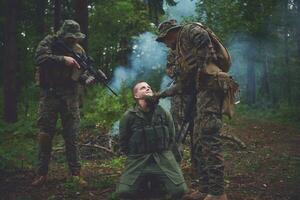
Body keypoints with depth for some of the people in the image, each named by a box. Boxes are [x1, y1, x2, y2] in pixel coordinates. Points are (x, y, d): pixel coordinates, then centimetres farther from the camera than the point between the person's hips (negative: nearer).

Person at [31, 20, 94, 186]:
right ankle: (42, 173, 13)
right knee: (45, 133, 2)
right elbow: (40, 57, -19)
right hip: (49, 94, -2)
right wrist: (63, 59, -25)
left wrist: (88, 79, -14)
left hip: (70, 96, 2)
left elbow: (81, 72, 8)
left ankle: (76, 172, 11)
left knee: (72, 136, 3)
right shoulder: (49, 42, -1)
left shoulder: (78, 49, 8)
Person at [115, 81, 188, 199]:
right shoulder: (129, 116, -3)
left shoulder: (164, 114, 5)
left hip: (162, 157, 2)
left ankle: (157, 183, 19)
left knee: (179, 189, -14)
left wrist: (164, 154, 9)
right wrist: (134, 157, 3)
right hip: (138, 159, -2)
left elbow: (171, 138, 15)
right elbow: (123, 142, 5)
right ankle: (143, 184, 14)